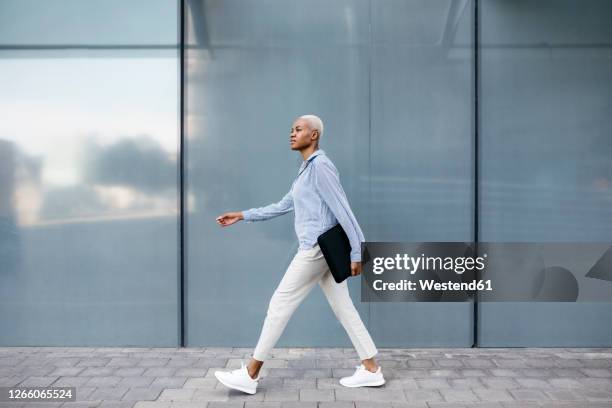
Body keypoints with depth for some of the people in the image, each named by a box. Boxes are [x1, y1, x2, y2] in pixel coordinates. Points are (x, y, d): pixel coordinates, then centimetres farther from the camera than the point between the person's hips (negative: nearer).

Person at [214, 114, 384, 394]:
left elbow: (343, 210, -17)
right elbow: (283, 206, 23)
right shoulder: (306, 169, 18)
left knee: (280, 305, -4)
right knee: (343, 308, 10)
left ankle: (250, 375, 4)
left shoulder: (320, 166, -13)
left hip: (316, 249, -10)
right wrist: (242, 216, 21)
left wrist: (356, 252, -18)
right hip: (322, 250, 10)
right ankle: (371, 369, 15)